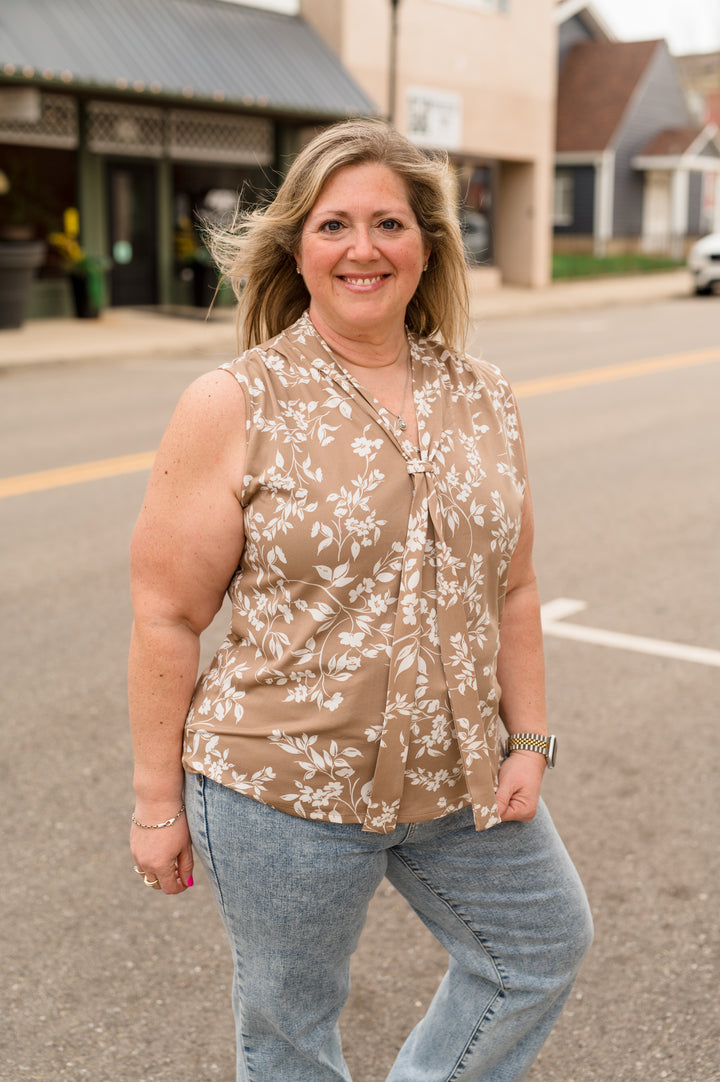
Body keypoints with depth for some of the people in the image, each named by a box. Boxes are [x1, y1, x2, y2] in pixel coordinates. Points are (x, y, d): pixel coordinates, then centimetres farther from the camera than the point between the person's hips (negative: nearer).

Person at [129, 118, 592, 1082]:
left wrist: (528, 741, 4)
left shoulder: (483, 400, 3)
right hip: (284, 788, -4)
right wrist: (159, 802, -8)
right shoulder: (233, 407, -12)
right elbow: (167, 617, -10)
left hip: (462, 779, 5)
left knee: (545, 944, 20)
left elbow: (512, 589, 9)